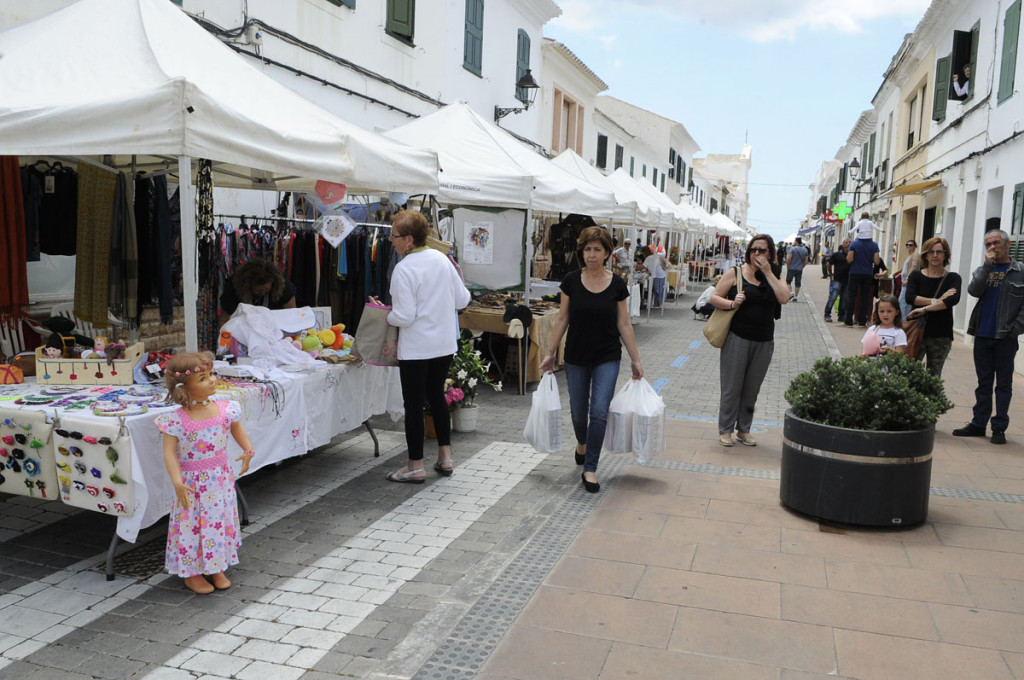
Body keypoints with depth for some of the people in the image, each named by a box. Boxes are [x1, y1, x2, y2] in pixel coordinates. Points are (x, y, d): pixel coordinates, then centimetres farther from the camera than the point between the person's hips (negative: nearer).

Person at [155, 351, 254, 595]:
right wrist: (177, 482, -25)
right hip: (192, 482, -4)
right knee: (192, 525, 7)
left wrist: (247, 450, 2)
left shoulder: (224, 409, -7)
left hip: (220, 479, 4)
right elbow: (169, 452, -17)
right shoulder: (176, 420, -18)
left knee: (221, 520, 14)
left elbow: (236, 428, 13)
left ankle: (217, 569, 33)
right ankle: (192, 573, 28)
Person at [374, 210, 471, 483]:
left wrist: (385, 316, -1)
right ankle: (445, 457, 24)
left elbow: (404, 316, -20)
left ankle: (416, 466, 12)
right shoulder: (442, 259, 3)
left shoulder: (404, 269, -17)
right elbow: (462, 300, 7)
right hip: (445, 343, 7)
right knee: (436, 395, 19)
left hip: (416, 347, -7)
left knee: (413, 403, 3)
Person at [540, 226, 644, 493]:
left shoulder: (616, 285, -5)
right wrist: (550, 353, 1)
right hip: (576, 358, 1)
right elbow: (562, 319, 2)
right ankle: (581, 444, 45)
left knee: (599, 412, -9)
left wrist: (635, 359, 1)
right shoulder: (571, 281, -4)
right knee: (578, 411, 12)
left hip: (607, 358, -1)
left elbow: (624, 325, 1)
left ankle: (589, 469, 2)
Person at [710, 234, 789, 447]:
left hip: (764, 342, 3)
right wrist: (732, 303, -18)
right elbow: (714, 297, 0)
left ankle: (743, 430, 24)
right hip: (737, 338, -3)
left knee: (752, 389, 12)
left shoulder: (775, 275, 5)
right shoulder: (736, 273, -1)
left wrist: (768, 273, -13)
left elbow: (784, 298, -12)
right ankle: (725, 430, 14)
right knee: (731, 387, 2)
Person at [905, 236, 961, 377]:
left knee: (934, 376, 4)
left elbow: (953, 299, -14)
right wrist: (937, 301, -14)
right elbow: (910, 297, -10)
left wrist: (924, 309, -19)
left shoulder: (953, 278, 5)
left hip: (941, 335, 0)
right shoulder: (916, 276, 7)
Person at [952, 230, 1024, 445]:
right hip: (982, 335, 3)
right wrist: (987, 264, -12)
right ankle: (978, 423, 17)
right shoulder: (983, 270, 12)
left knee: (1004, 384, 4)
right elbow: (974, 291, -8)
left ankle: (999, 428, 9)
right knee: (983, 382, 10)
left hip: (1006, 338, -3)